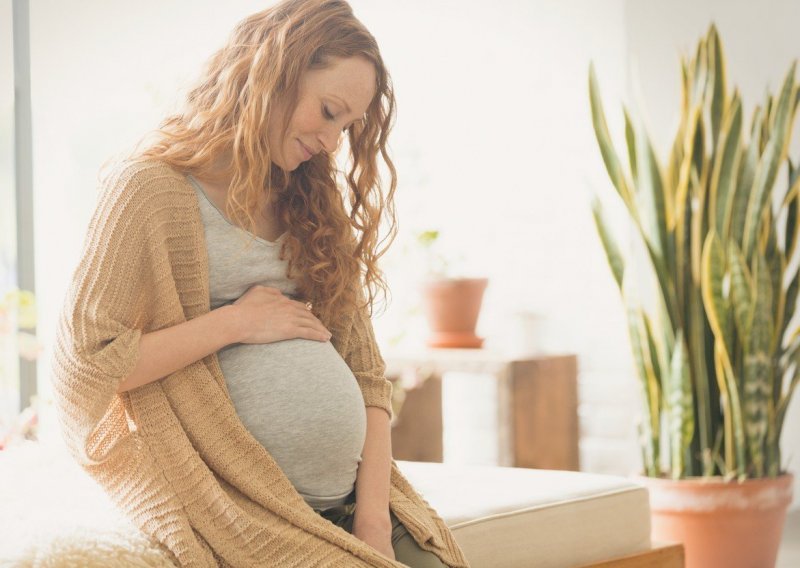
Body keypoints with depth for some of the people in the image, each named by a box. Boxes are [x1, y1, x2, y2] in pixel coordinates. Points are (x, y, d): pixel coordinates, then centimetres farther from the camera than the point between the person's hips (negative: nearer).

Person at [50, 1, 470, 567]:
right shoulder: (152, 188, -2)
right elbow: (83, 363, -9)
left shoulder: (313, 207, 18)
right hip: (246, 512, -6)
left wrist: (374, 517, -1)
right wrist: (233, 322, -9)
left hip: (352, 500, 6)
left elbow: (366, 375, 12)